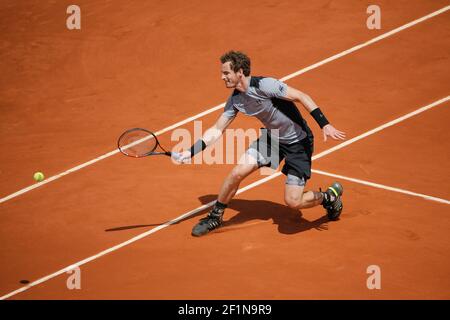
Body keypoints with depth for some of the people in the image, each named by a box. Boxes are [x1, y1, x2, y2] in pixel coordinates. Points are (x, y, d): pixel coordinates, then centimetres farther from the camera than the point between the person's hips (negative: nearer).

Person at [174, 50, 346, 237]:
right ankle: (215, 217, 15)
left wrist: (325, 125, -33)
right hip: (272, 137, 7)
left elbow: (301, 97, -25)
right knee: (237, 172, -6)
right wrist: (191, 152, -7)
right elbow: (216, 130, 3)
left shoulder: (264, 85, -26)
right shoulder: (235, 99, -2)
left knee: (293, 202, -12)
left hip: (298, 141, -7)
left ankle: (330, 196, 17)